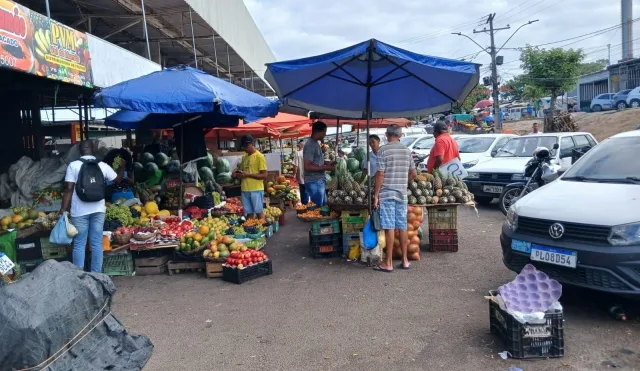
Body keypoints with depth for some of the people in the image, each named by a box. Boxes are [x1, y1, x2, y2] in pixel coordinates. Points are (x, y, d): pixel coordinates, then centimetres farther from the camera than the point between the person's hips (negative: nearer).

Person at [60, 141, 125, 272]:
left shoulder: (73, 165, -4)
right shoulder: (103, 165, 3)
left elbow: (69, 189, -8)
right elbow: (118, 179, 19)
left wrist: (63, 209, -4)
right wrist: (122, 166, 36)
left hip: (79, 211, -2)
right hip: (98, 210, 2)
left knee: (79, 244, 5)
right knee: (97, 244, 7)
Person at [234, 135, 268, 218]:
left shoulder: (259, 156, -7)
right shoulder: (244, 157, 13)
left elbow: (264, 175, -11)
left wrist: (248, 174, -16)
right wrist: (239, 173, 1)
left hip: (256, 190, -6)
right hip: (245, 189, 6)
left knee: (259, 213, 0)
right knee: (248, 213, 8)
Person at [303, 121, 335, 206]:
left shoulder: (316, 143, 13)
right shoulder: (310, 145, -17)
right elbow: (308, 166, -23)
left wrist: (327, 164, 10)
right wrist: (325, 168, -18)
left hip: (319, 181, 10)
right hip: (313, 182, -10)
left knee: (323, 205, 17)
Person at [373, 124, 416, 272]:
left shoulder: (383, 150, -8)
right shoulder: (406, 150, 8)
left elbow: (380, 174, -13)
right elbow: (413, 173, 12)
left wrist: (375, 195, -8)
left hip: (386, 194, -5)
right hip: (402, 194, 5)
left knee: (389, 228, -3)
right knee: (402, 227, 10)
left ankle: (389, 263, 3)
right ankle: (405, 260, 18)